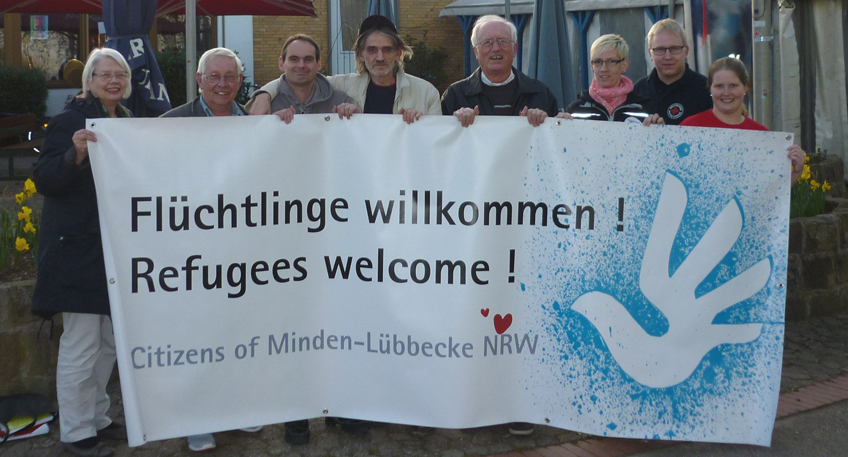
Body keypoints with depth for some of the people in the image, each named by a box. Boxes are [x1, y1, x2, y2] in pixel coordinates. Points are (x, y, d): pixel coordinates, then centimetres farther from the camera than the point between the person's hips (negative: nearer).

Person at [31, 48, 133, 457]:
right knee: (80, 346, -3)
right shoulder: (69, 121, -8)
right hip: (79, 250, -8)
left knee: (109, 341, 15)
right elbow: (44, 181, -15)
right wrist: (75, 155, -30)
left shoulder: (126, 123, 13)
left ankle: (96, 418, 30)